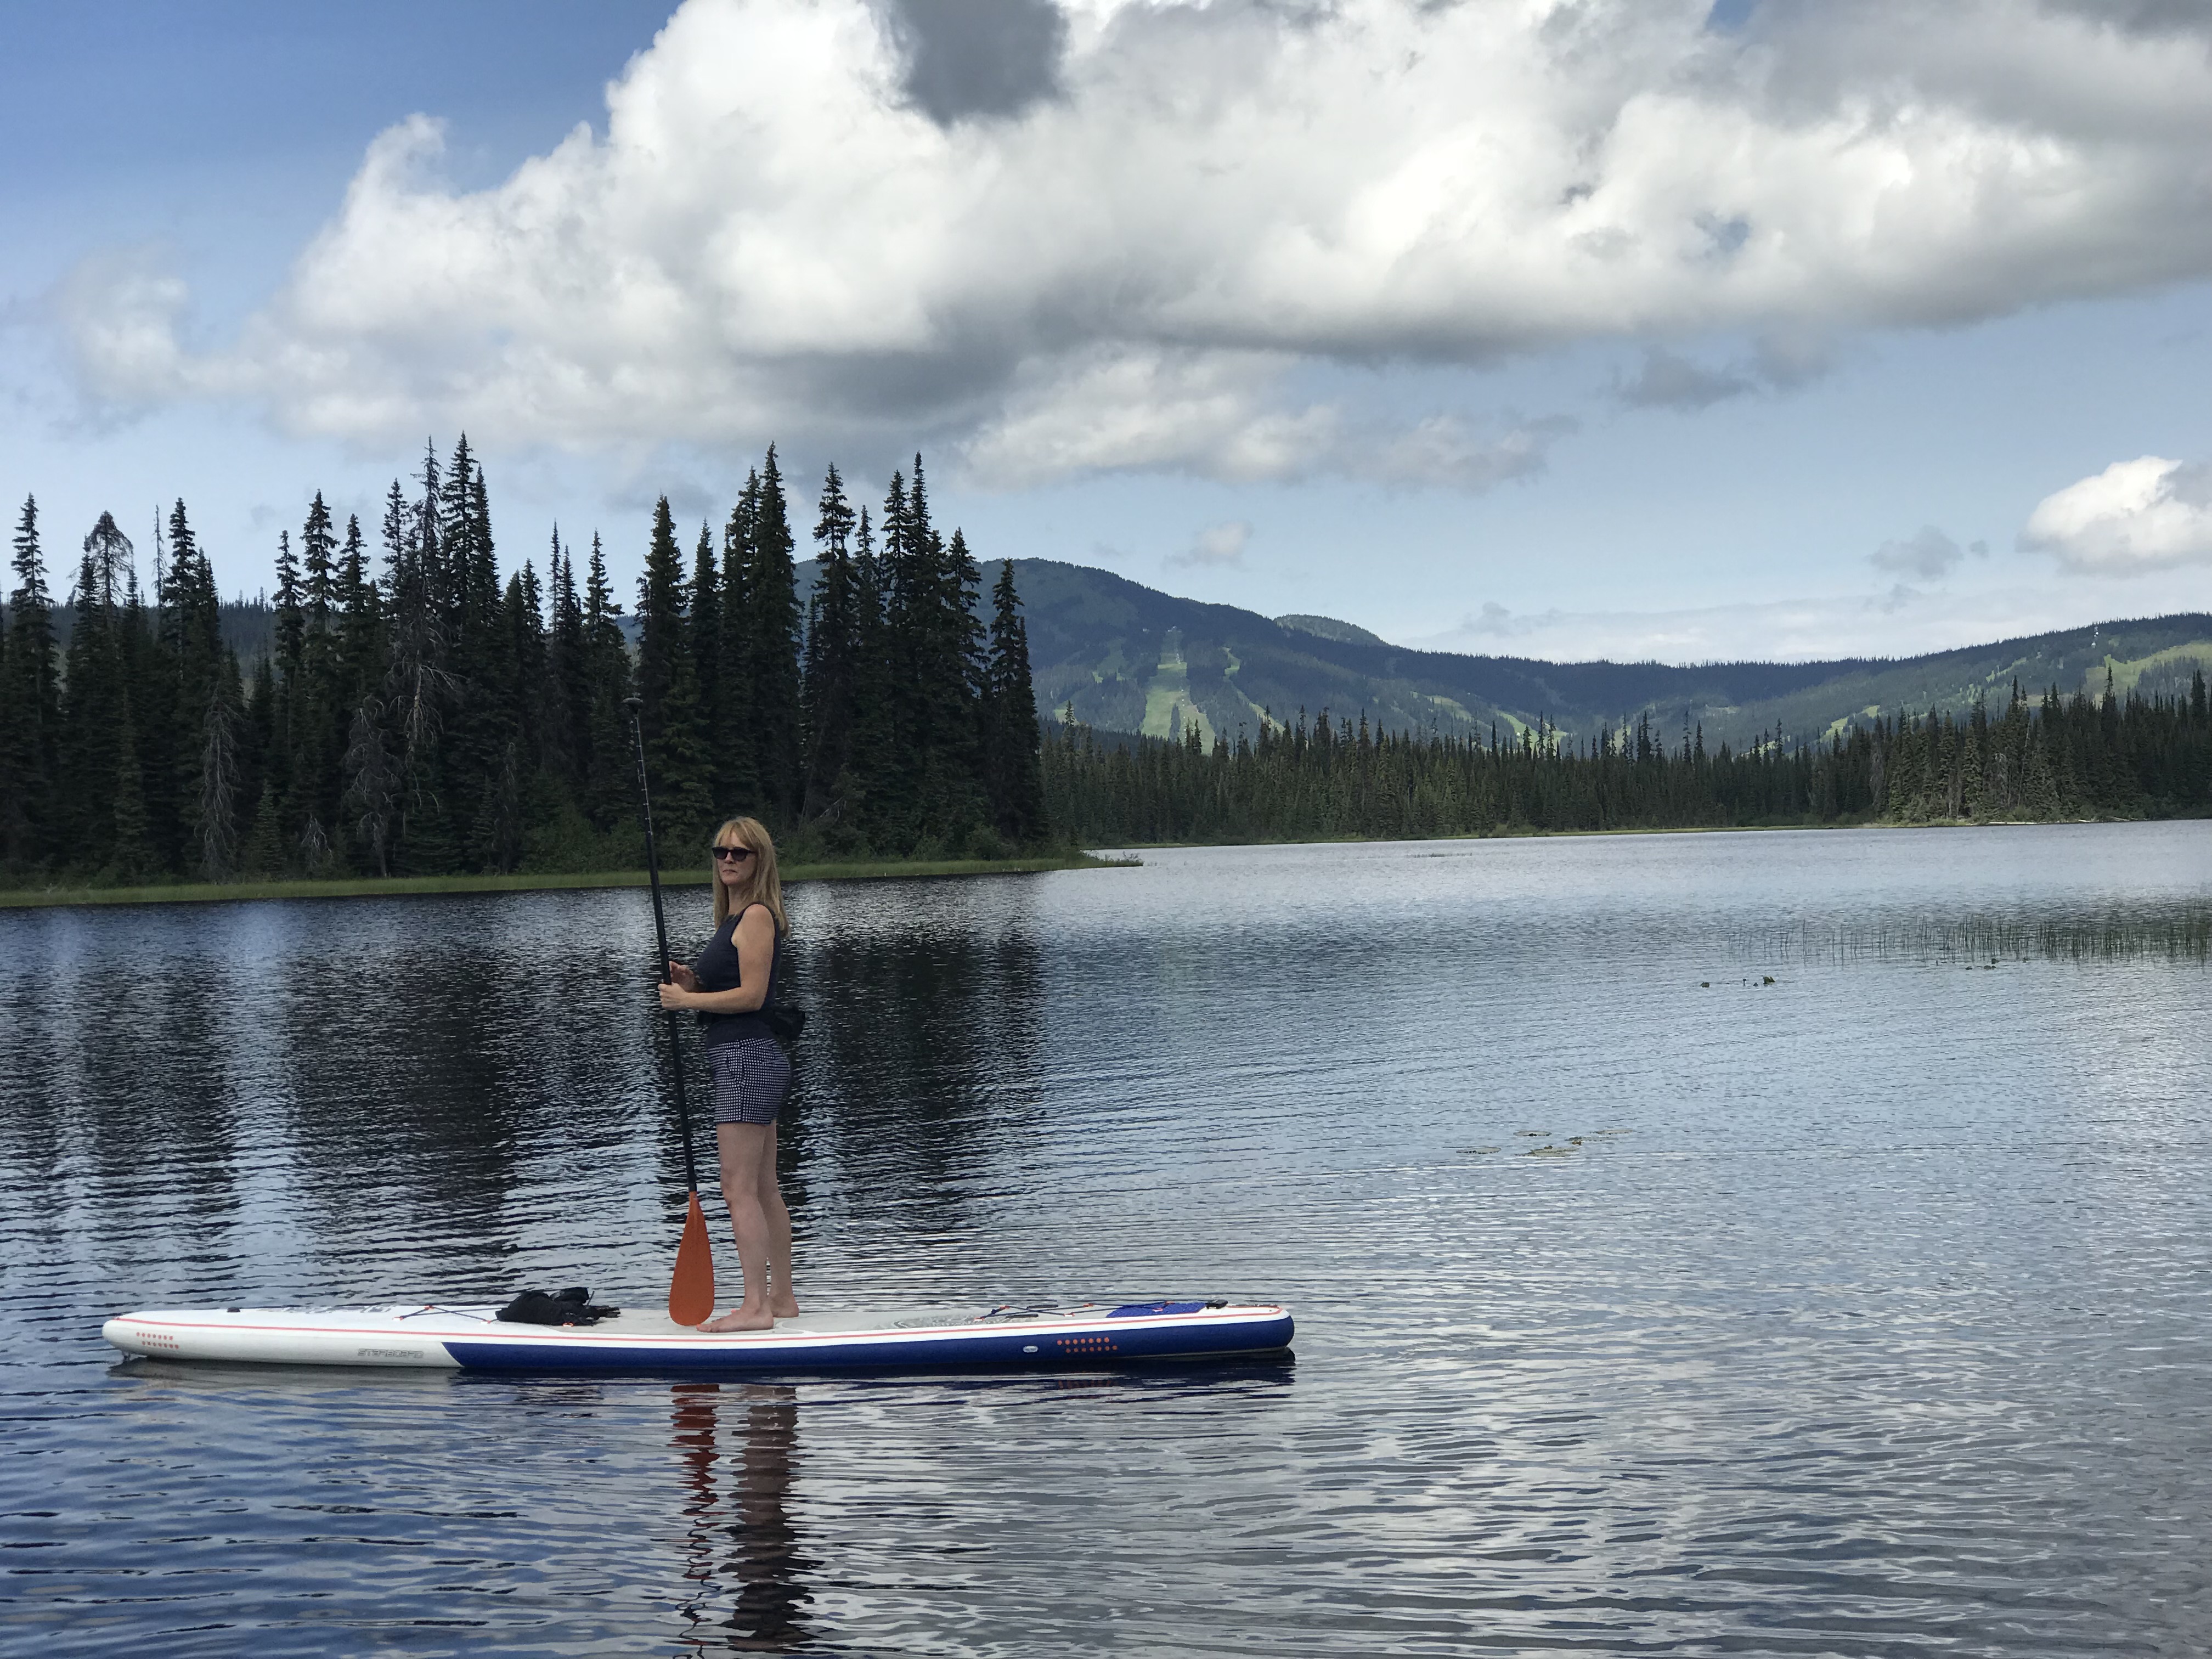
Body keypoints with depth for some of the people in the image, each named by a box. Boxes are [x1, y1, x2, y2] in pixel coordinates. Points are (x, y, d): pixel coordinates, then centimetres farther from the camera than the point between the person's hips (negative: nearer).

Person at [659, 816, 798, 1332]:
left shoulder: (757, 916, -12)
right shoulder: (735, 918, 18)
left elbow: (752, 995, -19)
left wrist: (687, 1000, -11)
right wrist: (692, 981, 6)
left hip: (747, 1058, -10)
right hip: (758, 1060, 10)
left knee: (740, 1189, -12)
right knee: (764, 1190, 13)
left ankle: (755, 1306, -13)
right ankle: (781, 1298, 19)